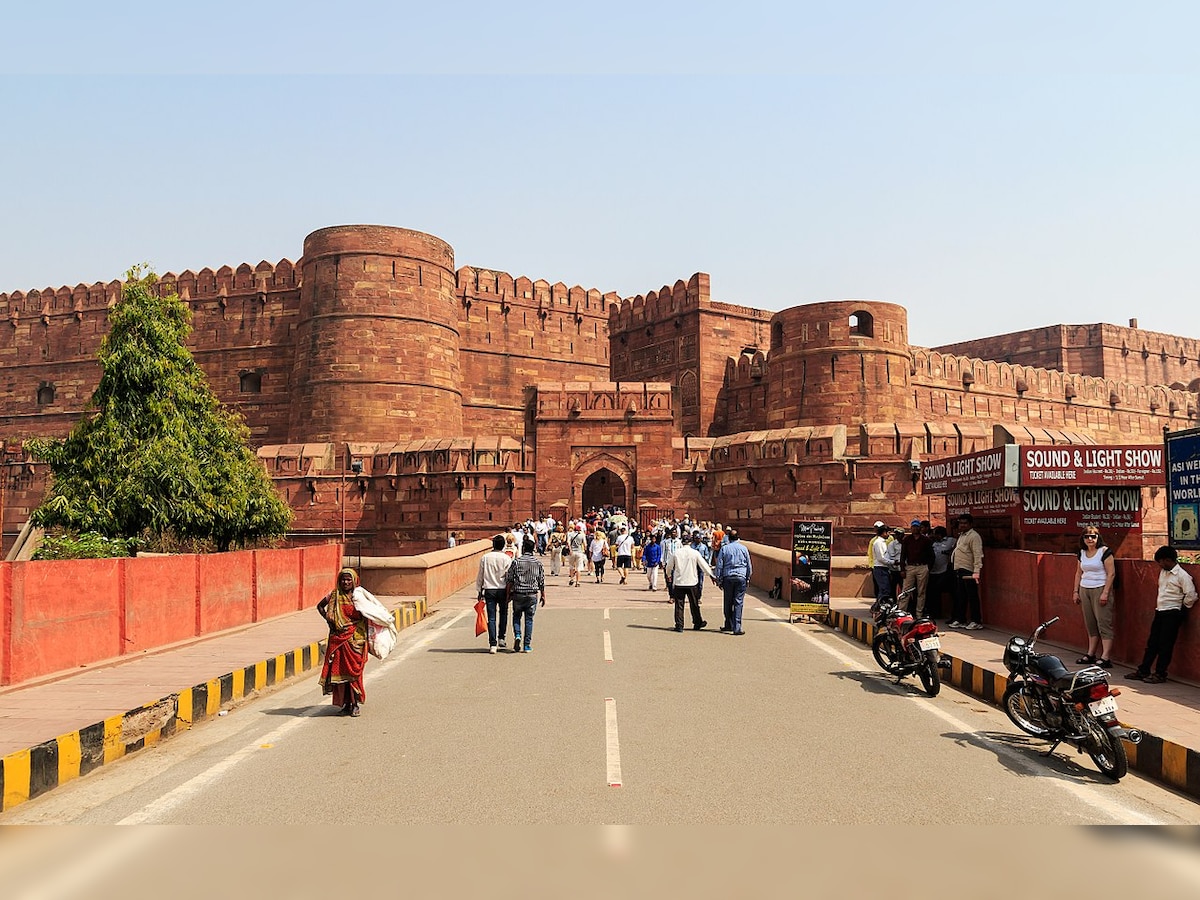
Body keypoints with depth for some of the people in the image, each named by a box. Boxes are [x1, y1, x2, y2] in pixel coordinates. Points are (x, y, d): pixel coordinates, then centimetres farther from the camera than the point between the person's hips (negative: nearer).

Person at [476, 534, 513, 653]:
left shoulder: (485, 557, 1)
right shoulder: (507, 558, -5)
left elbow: (480, 576, 5)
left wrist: (479, 591, 13)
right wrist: (510, 592, 4)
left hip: (489, 590, 1)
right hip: (502, 590, -1)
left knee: (491, 618, 2)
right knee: (503, 614, 20)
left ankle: (492, 644, -2)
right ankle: (501, 638, 19)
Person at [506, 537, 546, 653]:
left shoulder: (516, 561, -4)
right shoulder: (538, 562, 0)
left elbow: (509, 580, -3)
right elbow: (542, 581, 4)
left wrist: (508, 594, 5)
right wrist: (543, 595, 13)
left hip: (518, 594, -1)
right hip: (532, 595, 1)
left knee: (516, 616, 17)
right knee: (529, 619, 8)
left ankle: (517, 635, -7)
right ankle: (527, 645, 8)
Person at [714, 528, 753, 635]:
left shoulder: (724, 549, 2)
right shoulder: (743, 548, 4)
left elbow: (719, 566, 2)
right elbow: (749, 565, 10)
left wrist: (719, 580, 8)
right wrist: (748, 578, 19)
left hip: (728, 578, 0)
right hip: (741, 578, 0)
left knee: (728, 603, 11)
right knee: (738, 603, -2)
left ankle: (729, 625, 20)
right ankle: (737, 628, -8)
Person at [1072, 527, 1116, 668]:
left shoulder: (1104, 552, -8)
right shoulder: (1082, 553, 11)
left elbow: (1111, 574, -11)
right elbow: (1079, 573, 19)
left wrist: (1105, 593, -17)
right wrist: (1076, 591, 14)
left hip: (1100, 589, -6)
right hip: (1084, 590, 6)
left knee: (1103, 623, -7)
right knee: (1090, 624, 10)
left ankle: (1105, 658, -8)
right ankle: (1091, 654, 16)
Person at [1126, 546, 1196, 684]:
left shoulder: (1182, 575, -14)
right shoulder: (1163, 572, 10)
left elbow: (1191, 596, -18)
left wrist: (1182, 609, -6)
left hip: (1172, 614, -8)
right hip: (1160, 612, 8)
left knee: (1165, 645, -2)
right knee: (1152, 643, 10)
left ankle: (1160, 674, 7)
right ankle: (1143, 671, 15)